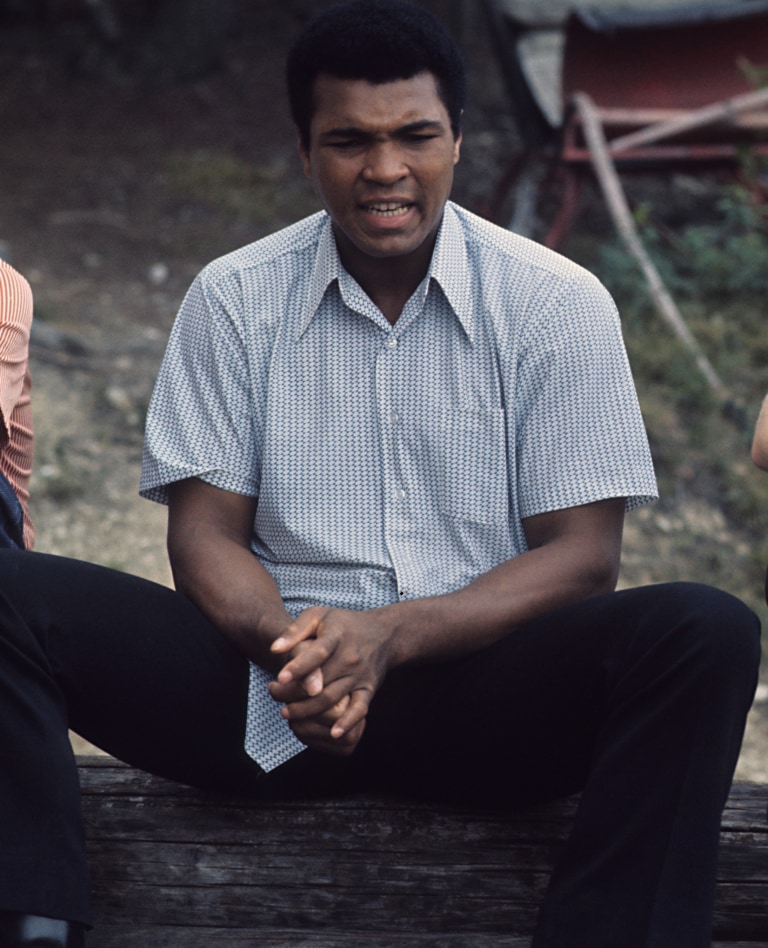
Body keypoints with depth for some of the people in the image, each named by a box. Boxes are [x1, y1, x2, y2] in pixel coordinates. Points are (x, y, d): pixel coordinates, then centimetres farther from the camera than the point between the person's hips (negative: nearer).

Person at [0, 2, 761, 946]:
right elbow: (205, 530, 5)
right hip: (273, 694, 1)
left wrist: (392, 634, -19)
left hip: (481, 687, -1)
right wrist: (283, 640, -20)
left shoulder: (558, 304, 2)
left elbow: (580, 555, -2)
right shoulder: (233, 299, 7)